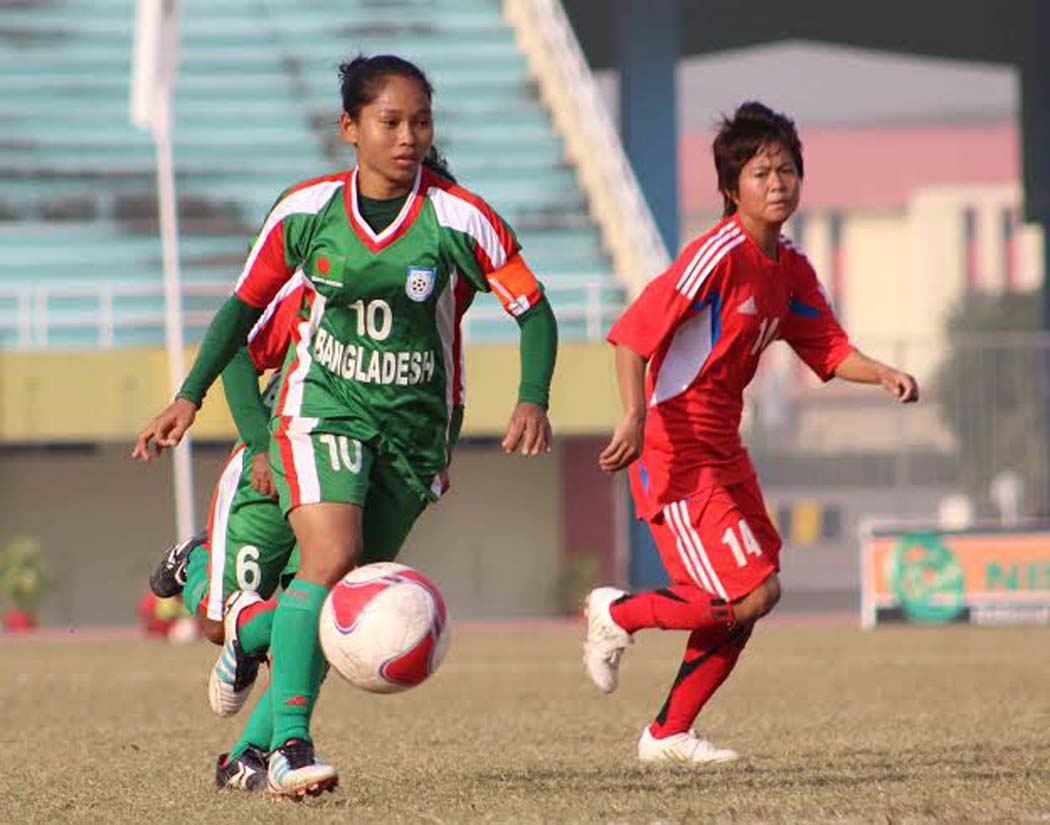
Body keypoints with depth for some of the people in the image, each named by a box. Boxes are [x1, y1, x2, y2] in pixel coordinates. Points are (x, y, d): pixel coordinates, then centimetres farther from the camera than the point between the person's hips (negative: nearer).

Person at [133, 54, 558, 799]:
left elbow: (534, 310, -6)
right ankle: (290, 747, -28)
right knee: (331, 561, -24)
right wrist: (189, 398, 5)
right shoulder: (306, 211, -5)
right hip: (321, 408, -1)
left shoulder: (460, 220, -11)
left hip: (413, 425, 1)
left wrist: (532, 401, -22)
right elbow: (246, 304, 9)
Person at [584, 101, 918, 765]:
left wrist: (882, 375, -2)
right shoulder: (720, 255, -18)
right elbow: (633, 334, -23)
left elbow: (827, 349, 17)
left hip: (723, 449, 9)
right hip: (675, 448, -9)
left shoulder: (790, 266, 9)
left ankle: (669, 735, 20)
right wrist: (637, 417, -33)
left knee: (739, 607, 9)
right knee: (753, 593, -15)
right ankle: (617, 615, 5)